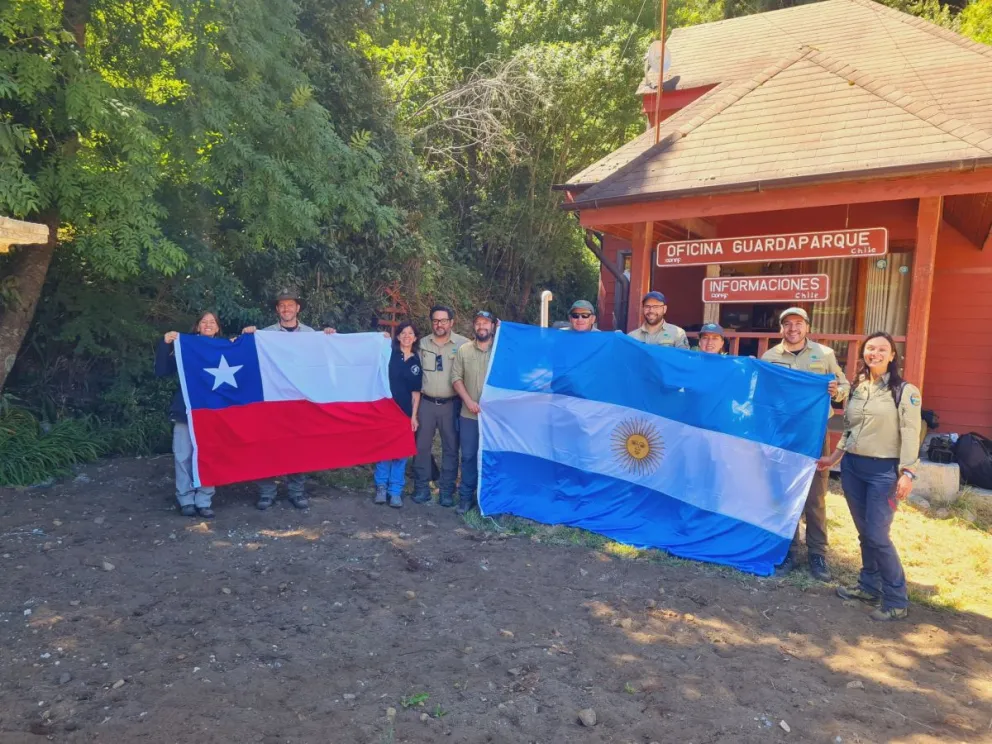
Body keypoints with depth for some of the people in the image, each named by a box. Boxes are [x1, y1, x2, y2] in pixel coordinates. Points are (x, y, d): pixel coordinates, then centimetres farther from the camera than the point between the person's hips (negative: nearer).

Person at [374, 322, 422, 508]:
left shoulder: (416, 361, 6)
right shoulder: (389, 353, 1)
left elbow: (416, 392, 7)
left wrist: (414, 415, 1)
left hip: (405, 411, 2)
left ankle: (395, 491, 12)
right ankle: (381, 486, 17)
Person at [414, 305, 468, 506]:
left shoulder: (463, 344, -5)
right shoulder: (422, 344, 6)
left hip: (451, 404, -2)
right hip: (426, 403, 2)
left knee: (451, 447, 6)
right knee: (422, 445, 7)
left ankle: (447, 490, 16)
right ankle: (421, 487, 19)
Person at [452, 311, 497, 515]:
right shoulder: (463, 350, 6)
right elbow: (456, 378, 4)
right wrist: (468, 400, -8)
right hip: (469, 414, 2)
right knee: (468, 456, 8)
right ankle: (466, 496, 20)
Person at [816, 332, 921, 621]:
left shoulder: (905, 390, -7)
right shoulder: (857, 388, 11)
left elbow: (910, 434, -12)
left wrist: (907, 473, -19)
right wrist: (834, 457, 16)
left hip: (883, 470, -6)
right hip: (852, 466, 6)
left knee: (878, 536, -8)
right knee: (864, 533, 13)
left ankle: (897, 601, 5)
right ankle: (869, 586, 26)